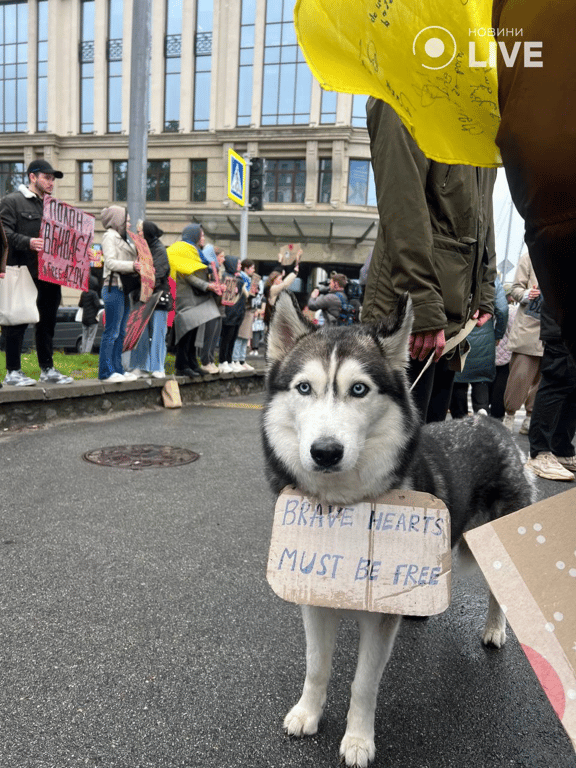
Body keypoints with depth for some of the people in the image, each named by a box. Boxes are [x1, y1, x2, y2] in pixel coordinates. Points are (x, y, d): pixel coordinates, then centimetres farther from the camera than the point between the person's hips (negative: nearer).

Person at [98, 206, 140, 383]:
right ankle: (106, 371, -5)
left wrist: (138, 267, 4)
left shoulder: (123, 238, 24)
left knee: (120, 332, 10)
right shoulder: (109, 236, -3)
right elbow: (110, 262, -15)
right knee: (111, 332, -8)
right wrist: (132, 265, -21)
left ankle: (117, 369, 14)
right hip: (113, 288, -9)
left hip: (124, 289, 9)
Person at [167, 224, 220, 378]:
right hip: (187, 297, -9)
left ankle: (192, 364, 12)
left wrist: (212, 283, 7)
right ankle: (182, 366, -10)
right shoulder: (182, 250, -5)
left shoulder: (195, 251, 25)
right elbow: (187, 275, -14)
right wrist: (207, 285, -17)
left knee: (194, 332, 8)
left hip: (197, 296, 9)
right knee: (188, 330, -13)